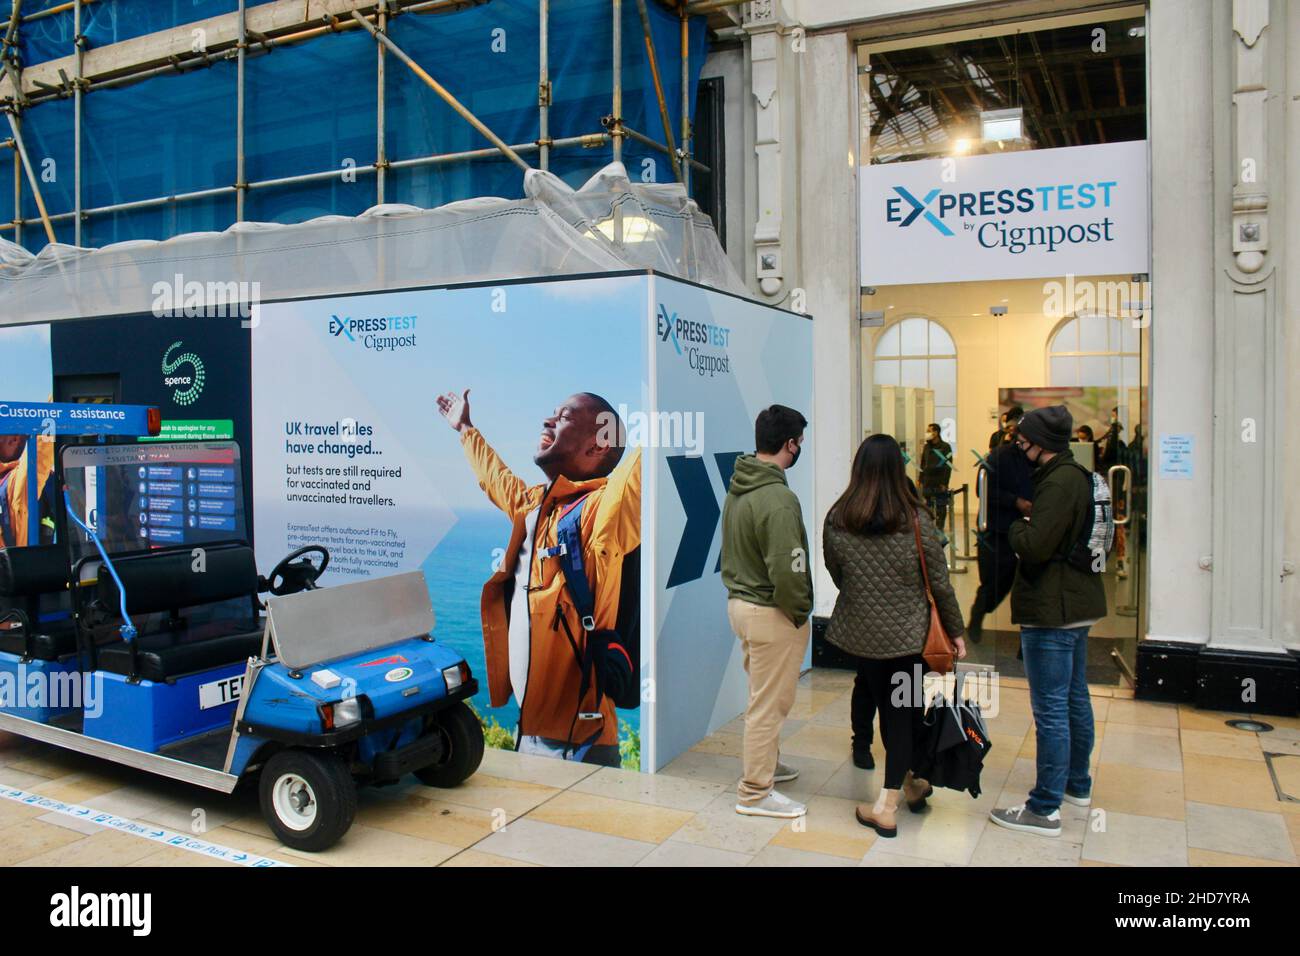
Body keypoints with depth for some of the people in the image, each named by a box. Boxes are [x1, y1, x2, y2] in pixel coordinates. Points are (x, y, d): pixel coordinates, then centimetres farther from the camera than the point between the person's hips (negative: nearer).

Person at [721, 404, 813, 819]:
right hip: (771, 613, -9)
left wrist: (740, 587, 14)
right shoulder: (778, 498, -24)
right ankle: (755, 793, 16)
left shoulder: (736, 487, 4)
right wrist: (799, 612, -12)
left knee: (765, 695, 24)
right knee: (769, 703, 4)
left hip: (739, 600, 9)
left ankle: (765, 764, 41)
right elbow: (786, 571, -26)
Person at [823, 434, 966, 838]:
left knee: (887, 706, 16)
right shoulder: (916, 520, -13)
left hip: (860, 632, 2)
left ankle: (907, 783, 30)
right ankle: (887, 802, 15)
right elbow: (940, 583, -6)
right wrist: (956, 630, 7)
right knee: (904, 709, 12)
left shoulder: (836, 520, -8)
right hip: (908, 633, -1)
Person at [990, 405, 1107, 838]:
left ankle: (1045, 809, 2)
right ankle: (1078, 785, 36)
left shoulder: (1059, 482, -19)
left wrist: (1015, 525, -7)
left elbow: (1034, 545, -26)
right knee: (1075, 699, 21)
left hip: (1052, 611, -11)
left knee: (1050, 709, -5)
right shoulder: (1078, 477, 12)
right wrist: (1024, 525, 3)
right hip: (1077, 605, 11)